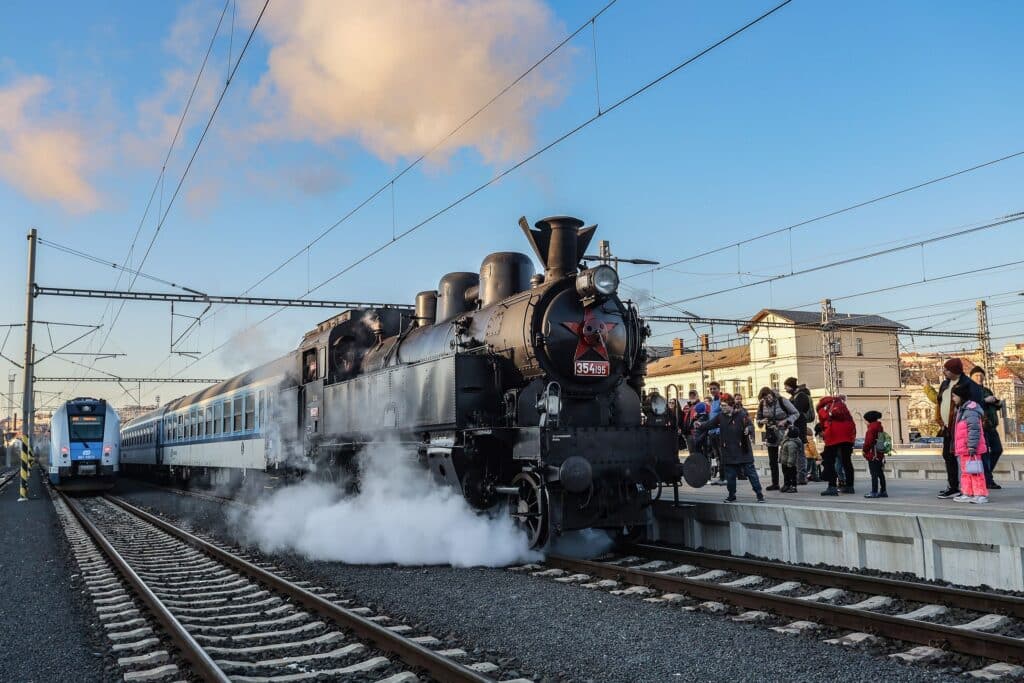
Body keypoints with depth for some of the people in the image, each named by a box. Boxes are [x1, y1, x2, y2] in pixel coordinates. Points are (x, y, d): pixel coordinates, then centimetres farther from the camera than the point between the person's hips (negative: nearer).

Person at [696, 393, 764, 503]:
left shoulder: (741, 414, -9)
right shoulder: (721, 416, 6)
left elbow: (750, 426, -13)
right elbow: (709, 424, 16)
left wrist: (748, 429, -32)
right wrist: (700, 427, 8)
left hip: (743, 450, -4)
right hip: (728, 452, 4)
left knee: (750, 472, -2)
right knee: (730, 475, 10)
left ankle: (760, 495, 6)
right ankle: (732, 496, 23)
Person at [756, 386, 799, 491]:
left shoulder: (782, 401, -12)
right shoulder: (762, 404, 0)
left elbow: (795, 414, -6)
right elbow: (758, 419, 13)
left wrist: (786, 421, -22)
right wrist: (761, 421, -11)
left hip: (783, 433, -4)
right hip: (771, 434, 4)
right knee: (772, 461, 7)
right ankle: (775, 483, 15)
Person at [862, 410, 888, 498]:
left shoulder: (871, 429, -14)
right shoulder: (880, 428, 13)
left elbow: (868, 441, -17)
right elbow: (883, 440, 18)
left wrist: (865, 451, -3)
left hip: (872, 455, -9)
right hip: (880, 455, 9)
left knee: (874, 474, -8)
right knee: (880, 474, 13)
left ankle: (874, 492, -9)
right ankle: (883, 491, 17)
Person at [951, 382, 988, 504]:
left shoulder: (970, 410, -15)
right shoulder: (961, 409, 18)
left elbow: (974, 429, -21)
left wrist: (972, 446, -24)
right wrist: (957, 447, 24)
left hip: (971, 449, -11)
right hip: (963, 449, 11)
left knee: (974, 471, -6)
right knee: (965, 472, 13)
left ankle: (980, 495, -1)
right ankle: (967, 494, 19)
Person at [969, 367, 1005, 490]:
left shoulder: (987, 390, 23)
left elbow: (993, 407, 27)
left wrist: (999, 404, 5)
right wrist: (985, 400, -21)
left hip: (991, 425, 8)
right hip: (979, 424, -8)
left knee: (997, 449, 10)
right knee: (984, 451, -10)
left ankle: (986, 474, 22)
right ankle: (988, 480, -8)